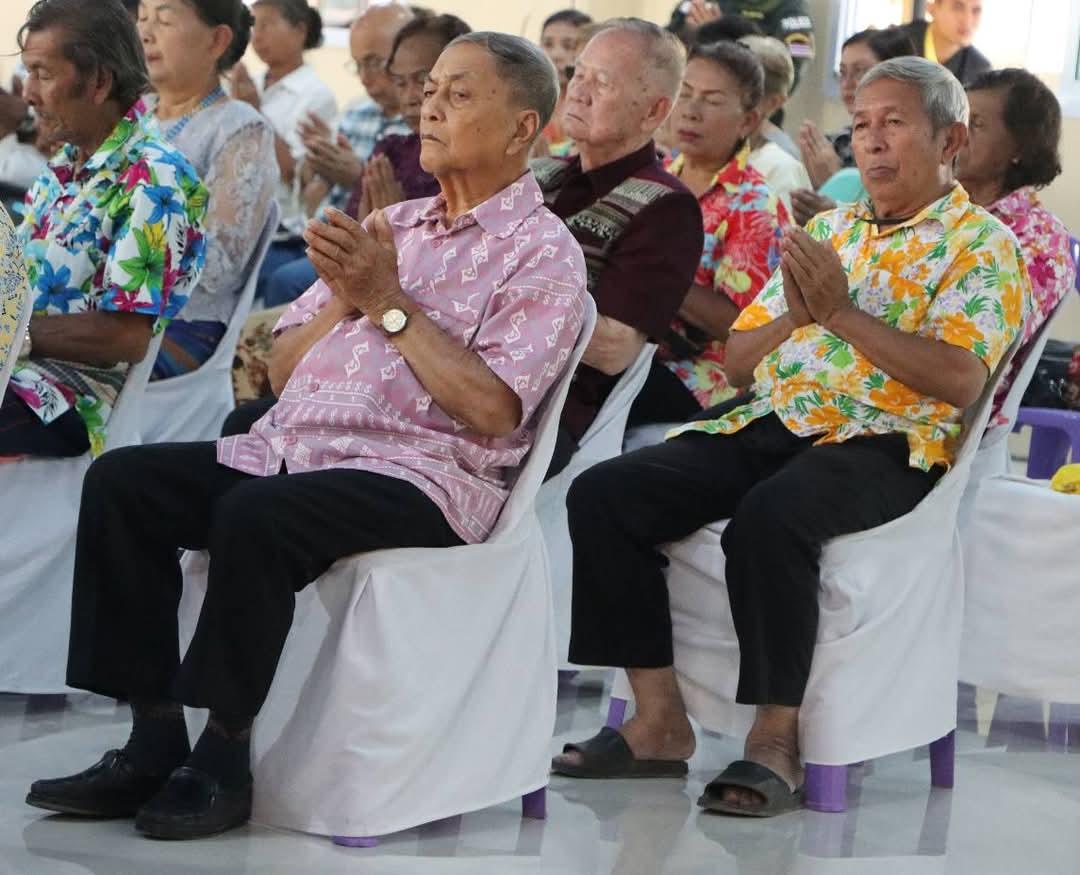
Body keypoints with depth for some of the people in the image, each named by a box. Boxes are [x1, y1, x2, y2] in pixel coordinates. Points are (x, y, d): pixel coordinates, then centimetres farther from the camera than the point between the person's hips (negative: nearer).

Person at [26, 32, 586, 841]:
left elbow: (493, 410, -15)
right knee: (121, 480, -12)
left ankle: (224, 758, -21)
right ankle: (154, 738, -12)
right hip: (292, 445, 8)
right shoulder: (393, 225, 22)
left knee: (254, 515, -34)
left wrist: (388, 301, -10)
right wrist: (345, 296, 1)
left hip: (419, 475, -7)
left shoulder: (543, 253, 0)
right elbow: (285, 370, 20)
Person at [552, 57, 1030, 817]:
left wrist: (842, 312, -13)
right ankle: (660, 719, -13)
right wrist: (793, 316, -1)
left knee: (770, 516, -39)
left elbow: (960, 379, -13)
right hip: (769, 424, 7)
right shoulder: (828, 230, 23)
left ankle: (776, 739, -26)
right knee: (604, 494, -16)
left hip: (882, 443, -6)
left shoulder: (981, 244, 4)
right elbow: (737, 359, 20)